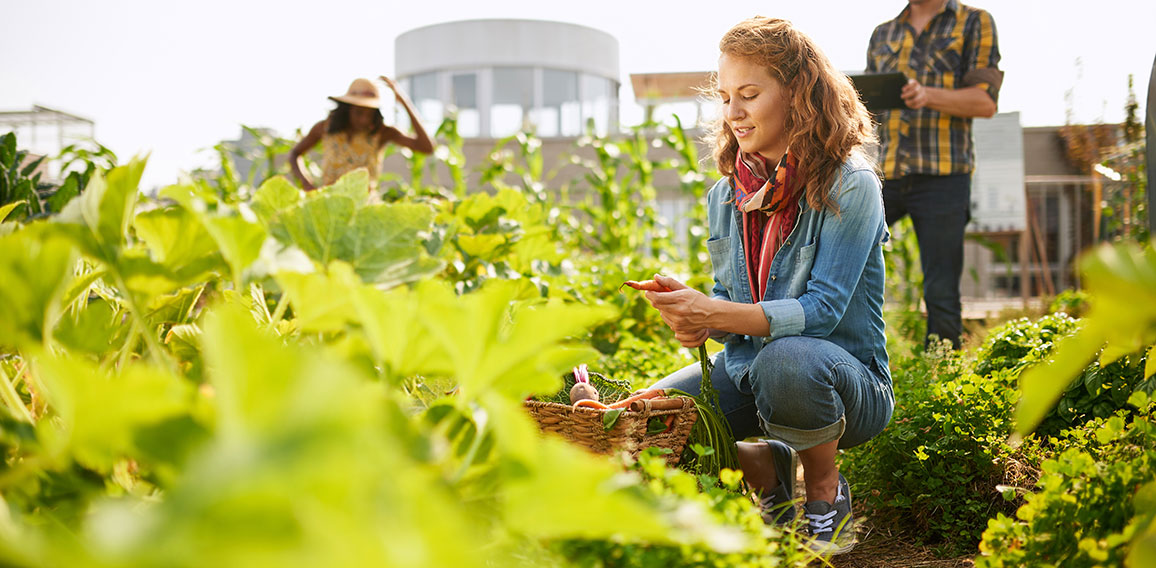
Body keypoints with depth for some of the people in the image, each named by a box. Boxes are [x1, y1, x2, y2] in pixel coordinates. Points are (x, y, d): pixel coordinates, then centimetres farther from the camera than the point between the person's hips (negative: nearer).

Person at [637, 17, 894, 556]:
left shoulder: (850, 187, -14)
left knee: (786, 360, -39)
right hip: (746, 372, 5)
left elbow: (821, 311, -21)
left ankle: (825, 490, -7)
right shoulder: (725, 196, 4)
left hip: (849, 382, -5)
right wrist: (694, 317, -18)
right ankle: (769, 471, 10)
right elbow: (730, 305, 7)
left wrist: (712, 314, -33)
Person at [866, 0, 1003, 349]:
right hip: (885, 172, 4)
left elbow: (986, 102, -2)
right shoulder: (883, 34, 21)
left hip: (943, 176, -3)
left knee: (940, 291, -3)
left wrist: (928, 95, -19)